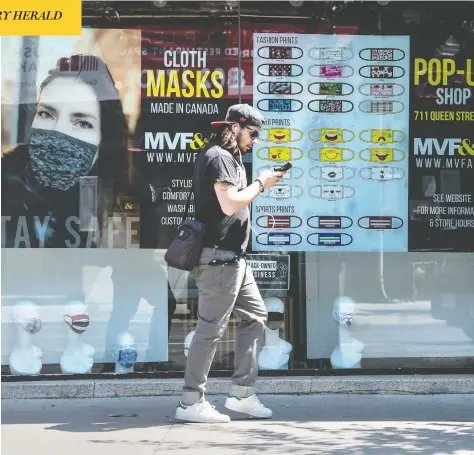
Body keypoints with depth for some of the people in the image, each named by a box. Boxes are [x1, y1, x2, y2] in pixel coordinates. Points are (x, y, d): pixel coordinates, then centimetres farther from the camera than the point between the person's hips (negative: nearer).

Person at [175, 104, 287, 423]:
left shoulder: (230, 158, 19)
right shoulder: (218, 157, -13)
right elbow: (230, 204, -23)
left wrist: (260, 183, 6)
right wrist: (261, 184, -12)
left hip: (234, 257, 11)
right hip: (218, 258, -11)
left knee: (255, 316, 13)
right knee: (211, 328, -6)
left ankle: (242, 393, 17)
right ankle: (191, 402, 1)